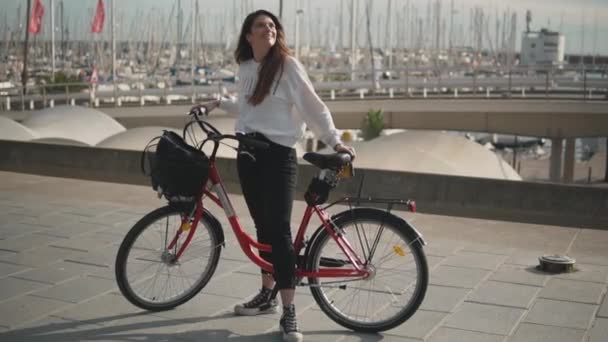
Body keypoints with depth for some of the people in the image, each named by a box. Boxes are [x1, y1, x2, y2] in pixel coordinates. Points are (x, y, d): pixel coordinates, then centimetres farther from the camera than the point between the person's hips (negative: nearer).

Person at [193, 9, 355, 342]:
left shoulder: (287, 65, -8)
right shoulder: (245, 67, 11)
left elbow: (312, 105, -11)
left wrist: (334, 140, -20)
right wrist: (219, 103, 17)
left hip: (278, 154, -6)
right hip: (248, 153, 6)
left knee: (279, 229, -11)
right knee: (262, 226, 14)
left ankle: (289, 313, -7)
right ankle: (267, 295, 28)